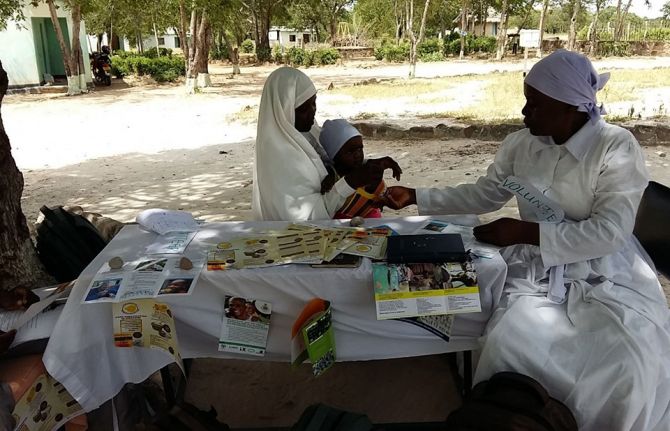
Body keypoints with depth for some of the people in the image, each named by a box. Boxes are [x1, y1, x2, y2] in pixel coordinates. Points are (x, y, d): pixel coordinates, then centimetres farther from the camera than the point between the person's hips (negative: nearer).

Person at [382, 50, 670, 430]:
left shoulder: (617, 148, -12)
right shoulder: (520, 145, 2)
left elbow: (610, 232, -19)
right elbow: (484, 195, 14)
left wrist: (526, 232, -23)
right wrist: (416, 197, 7)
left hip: (606, 274, -2)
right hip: (539, 267, 3)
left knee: (629, 366, -26)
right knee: (508, 346, -25)